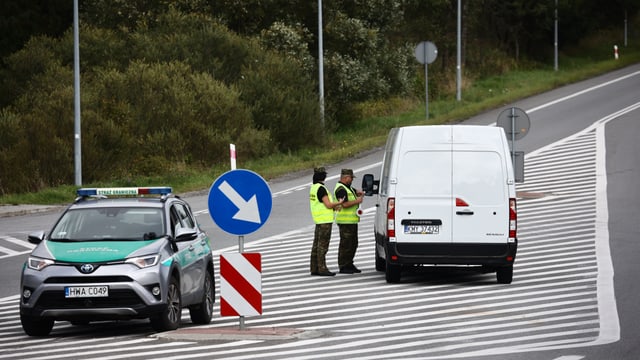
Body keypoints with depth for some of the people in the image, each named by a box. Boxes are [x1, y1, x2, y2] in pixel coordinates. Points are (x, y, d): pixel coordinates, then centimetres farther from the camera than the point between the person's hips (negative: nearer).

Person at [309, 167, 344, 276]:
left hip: (318, 220, 9)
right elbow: (328, 205, -19)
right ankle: (322, 269, -8)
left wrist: (334, 207, 9)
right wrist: (339, 203, -3)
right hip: (325, 220, -9)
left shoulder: (313, 188, 12)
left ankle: (314, 268, 14)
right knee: (323, 245, -8)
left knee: (317, 244, 11)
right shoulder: (321, 188, -17)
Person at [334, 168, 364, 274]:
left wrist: (360, 193, 7)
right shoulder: (341, 189, -16)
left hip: (352, 221, 11)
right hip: (345, 221, -11)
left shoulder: (348, 187, 17)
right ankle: (343, 266, -5)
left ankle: (349, 265, 21)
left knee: (353, 244, 14)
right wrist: (357, 201, -14)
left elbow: (356, 192, 31)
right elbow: (345, 204, -24)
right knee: (346, 244, -8)